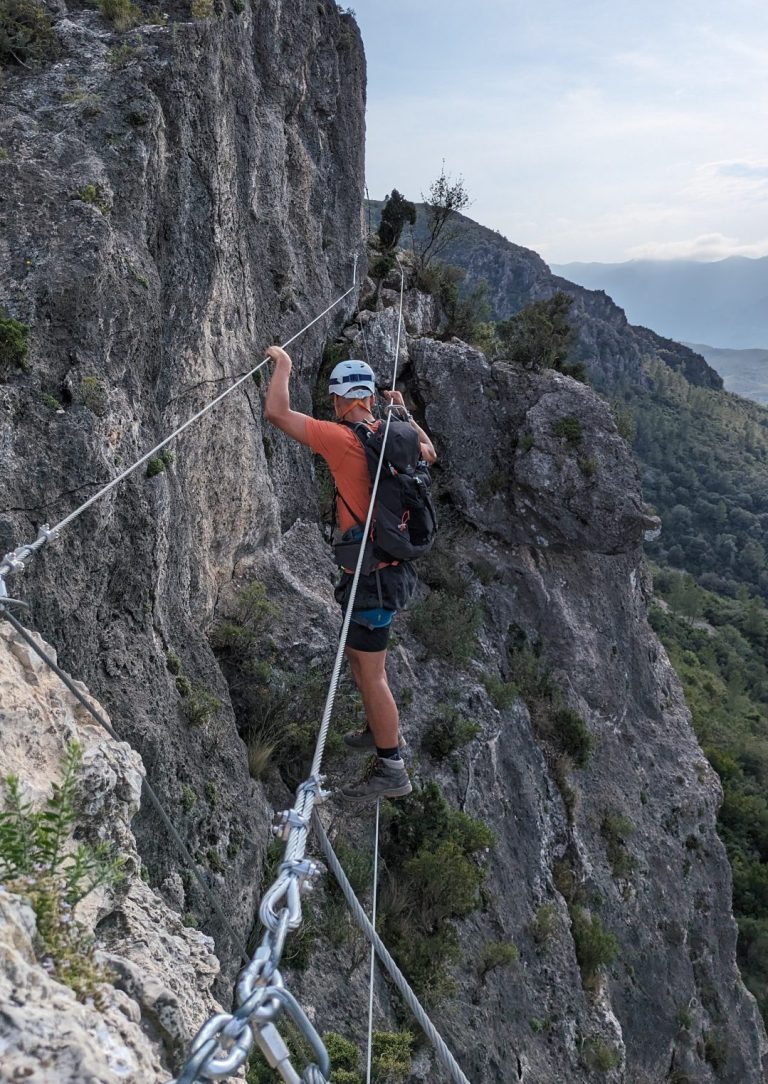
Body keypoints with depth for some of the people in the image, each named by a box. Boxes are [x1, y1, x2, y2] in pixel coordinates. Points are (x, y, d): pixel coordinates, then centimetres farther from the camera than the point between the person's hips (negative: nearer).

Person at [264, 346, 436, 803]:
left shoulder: (342, 438, -16)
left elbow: (277, 411, -17)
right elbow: (429, 453, 28)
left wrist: (282, 364, 0)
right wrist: (404, 411, 35)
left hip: (372, 575, -9)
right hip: (394, 565, 9)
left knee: (370, 672, 1)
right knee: (358, 655, 25)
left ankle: (392, 769, 11)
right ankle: (384, 731, 40)